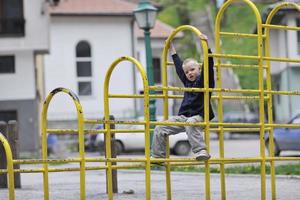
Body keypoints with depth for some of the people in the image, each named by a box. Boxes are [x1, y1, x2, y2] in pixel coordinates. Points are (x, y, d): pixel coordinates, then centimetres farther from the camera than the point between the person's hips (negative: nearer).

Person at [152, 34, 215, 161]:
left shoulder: (204, 80, -2)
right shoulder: (187, 82, 17)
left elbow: (208, 65, -17)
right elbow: (178, 66, 29)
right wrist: (171, 47, 38)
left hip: (199, 117, -8)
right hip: (183, 117, 8)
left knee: (190, 123, -41)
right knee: (160, 129, 0)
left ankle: (201, 150, -47)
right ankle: (158, 156, 6)